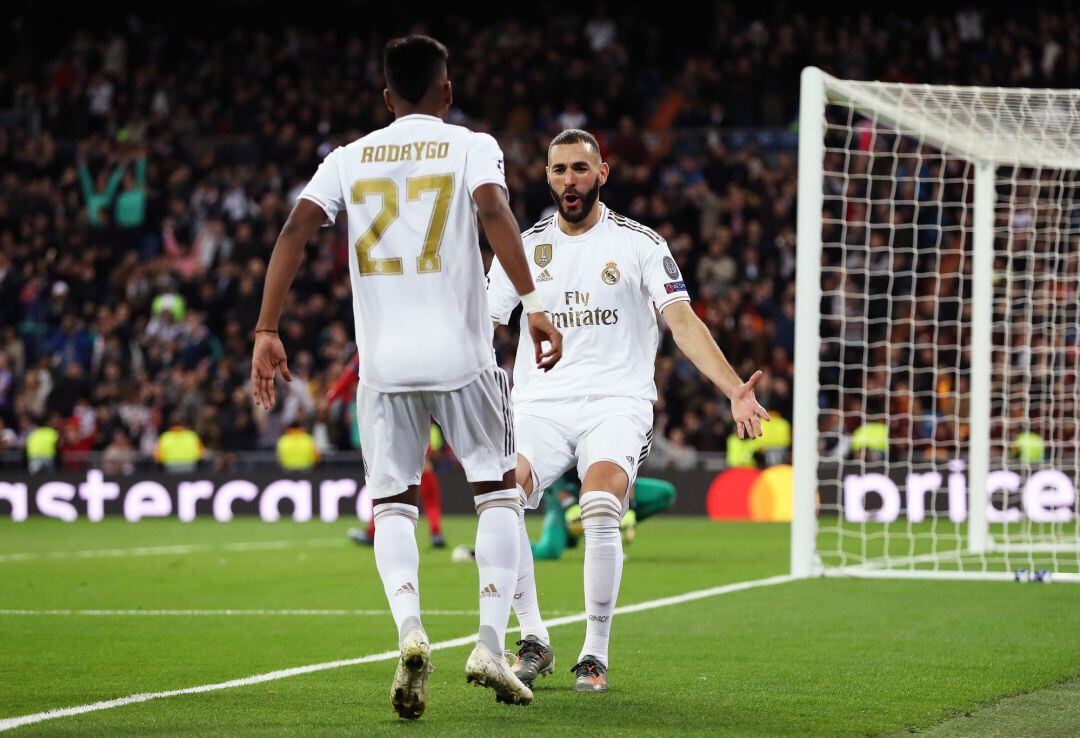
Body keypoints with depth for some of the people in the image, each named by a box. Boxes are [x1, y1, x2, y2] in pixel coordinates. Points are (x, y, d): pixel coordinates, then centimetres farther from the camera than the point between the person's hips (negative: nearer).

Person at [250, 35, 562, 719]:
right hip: (461, 355, -2)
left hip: (383, 360, 2)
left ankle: (410, 631, -16)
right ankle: (491, 643, 0)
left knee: (393, 504, 10)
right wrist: (533, 303, -20)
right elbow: (495, 212, -17)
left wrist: (267, 332, 1)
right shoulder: (471, 146, 3)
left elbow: (295, 231, 0)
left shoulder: (350, 158, 10)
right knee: (498, 490, 13)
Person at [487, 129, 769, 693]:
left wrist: (734, 388, -19)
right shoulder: (525, 246, 11)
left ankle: (595, 654, -14)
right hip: (540, 404, 2)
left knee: (600, 510, -30)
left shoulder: (639, 244, 3)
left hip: (617, 403, -2)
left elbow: (683, 322, -5)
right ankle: (533, 640, -11)